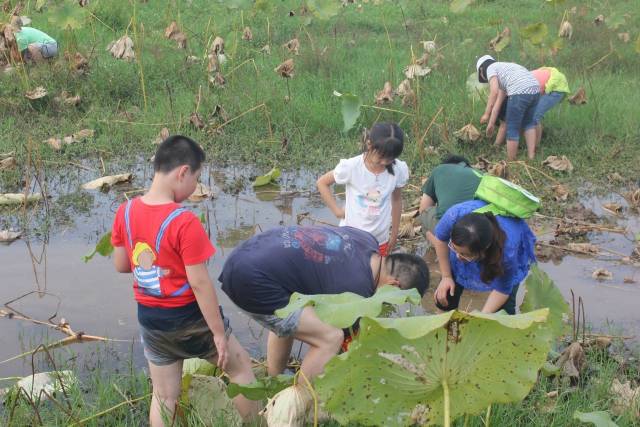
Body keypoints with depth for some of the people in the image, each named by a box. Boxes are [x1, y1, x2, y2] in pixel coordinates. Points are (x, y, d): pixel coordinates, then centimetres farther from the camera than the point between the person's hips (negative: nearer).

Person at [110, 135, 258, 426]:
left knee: (164, 397, 16)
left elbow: (120, 265, 5)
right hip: (188, 316, -6)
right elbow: (199, 284, -22)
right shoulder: (185, 223, -25)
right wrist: (219, 333, -14)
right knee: (240, 368, 19)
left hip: (150, 317, 6)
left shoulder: (125, 212, -6)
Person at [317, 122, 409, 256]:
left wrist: (394, 233, 13)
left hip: (380, 241, 3)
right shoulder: (351, 167, -20)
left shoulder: (399, 170, -13)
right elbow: (322, 183, -4)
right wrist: (337, 210, -9)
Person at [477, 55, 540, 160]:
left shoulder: (490, 68, 12)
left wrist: (486, 114, 1)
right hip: (535, 91, 8)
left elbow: (494, 92, -6)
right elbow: (499, 101, 33)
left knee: (512, 130, 8)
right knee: (528, 123, 31)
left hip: (520, 93, -8)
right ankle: (531, 157, 31)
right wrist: (491, 123, 34)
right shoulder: (504, 68, 35)